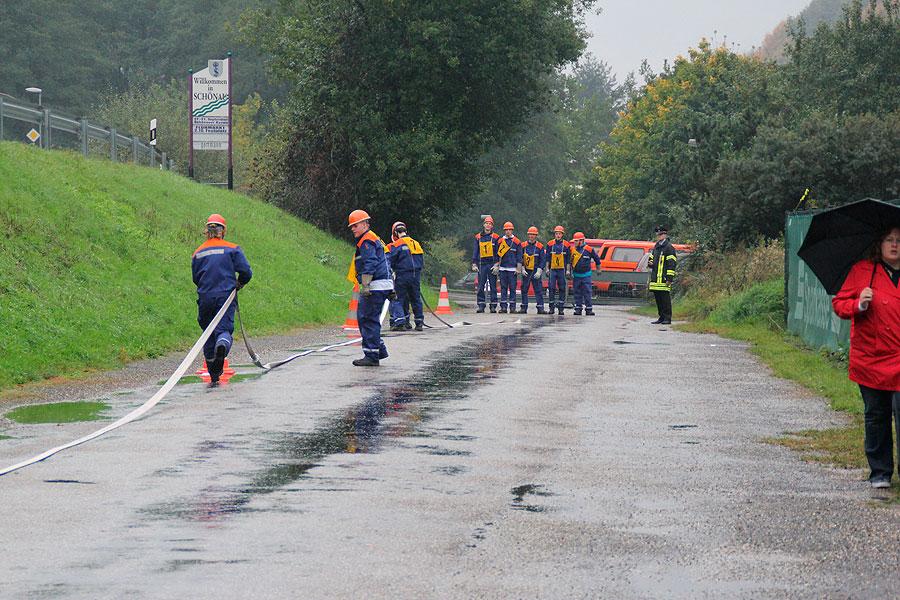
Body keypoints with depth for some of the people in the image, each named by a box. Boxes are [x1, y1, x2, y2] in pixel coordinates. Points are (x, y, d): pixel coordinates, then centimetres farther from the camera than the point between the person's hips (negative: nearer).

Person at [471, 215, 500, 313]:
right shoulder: (478, 237, 10)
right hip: (482, 264, 2)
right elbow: (475, 251, 12)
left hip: (492, 264, -2)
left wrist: (497, 265, -8)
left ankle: (493, 306, 3)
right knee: (480, 286, -1)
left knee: (493, 286, 1)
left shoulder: (495, 237, 3)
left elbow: (498, 253, 1)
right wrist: (474, 264, 2)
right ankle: (481, 306, 1)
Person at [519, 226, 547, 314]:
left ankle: (540, 308, -3)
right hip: (526, 272, 2)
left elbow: (543, 260, 1)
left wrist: (539, 271, -8)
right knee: (524, 289, 3)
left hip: (536, 272, -2)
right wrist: (522, 269, -4)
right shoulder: (523, 245, 5)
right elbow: (520, 258, 7)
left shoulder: (540, 247, 2)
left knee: (538, 290, -4)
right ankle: (524, 307, 10)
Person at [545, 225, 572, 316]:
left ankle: (561, 308, 4)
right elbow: (547, 258, 9)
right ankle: (551, 307, 4)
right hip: (552, 270, 1)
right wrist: (547, 269, 4)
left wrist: (568, 270, 0)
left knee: (562, 288, 0)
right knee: (551, 288, -2)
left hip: (562, 270, -1)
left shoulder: (566, 245, 4)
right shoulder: (550, 244, 6)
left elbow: (568, 259, 6)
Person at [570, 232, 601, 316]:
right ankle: (578, 309, 12)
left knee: (587, 293, -5)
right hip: (576, 275, 3)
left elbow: (597, 258, 10)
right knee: (577, 293, 5)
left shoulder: (589, 249, -4)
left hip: (586, 275, -3)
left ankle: (589, 309, -2)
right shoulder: (573, 250, 2)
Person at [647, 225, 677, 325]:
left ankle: (667, 318, -5)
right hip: (655, 279, 8)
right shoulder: (656, 247, 20)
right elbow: (651, 259, 32)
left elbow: (671, 264, -11)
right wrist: (650, 263, 6)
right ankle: (661, 317, 16)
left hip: (664, 279, -8)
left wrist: (669, 278, -16)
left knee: (665, 299, -7)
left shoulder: (669, 247, -6)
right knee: (658, 299, 10)